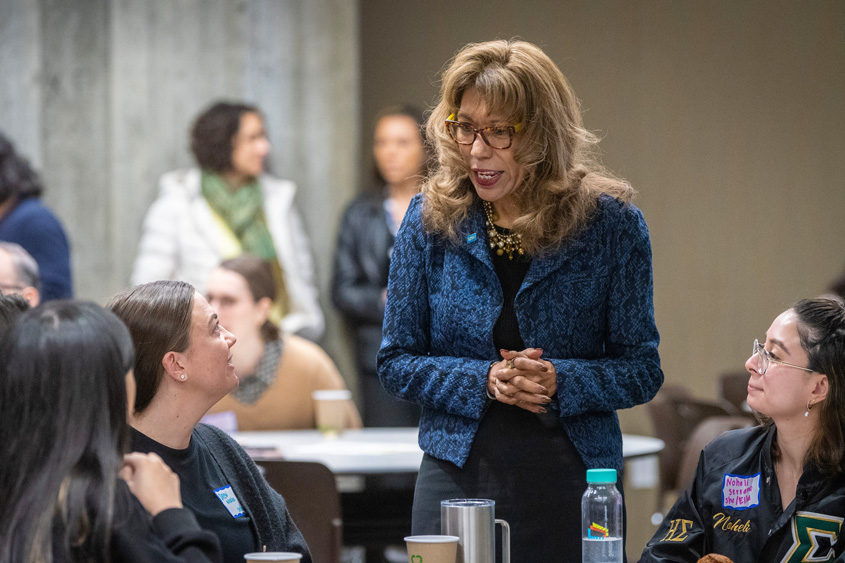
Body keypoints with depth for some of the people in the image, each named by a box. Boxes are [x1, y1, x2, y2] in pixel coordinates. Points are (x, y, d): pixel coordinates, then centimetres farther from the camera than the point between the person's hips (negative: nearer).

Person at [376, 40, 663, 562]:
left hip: (572, 486, -1)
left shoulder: (610, 223, -4)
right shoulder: (430, 220, 0)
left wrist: (559, 382, -19)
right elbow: (397, 361, 4)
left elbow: (641, 369, -1)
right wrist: (484, 381, -13)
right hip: (458, 476, 1)